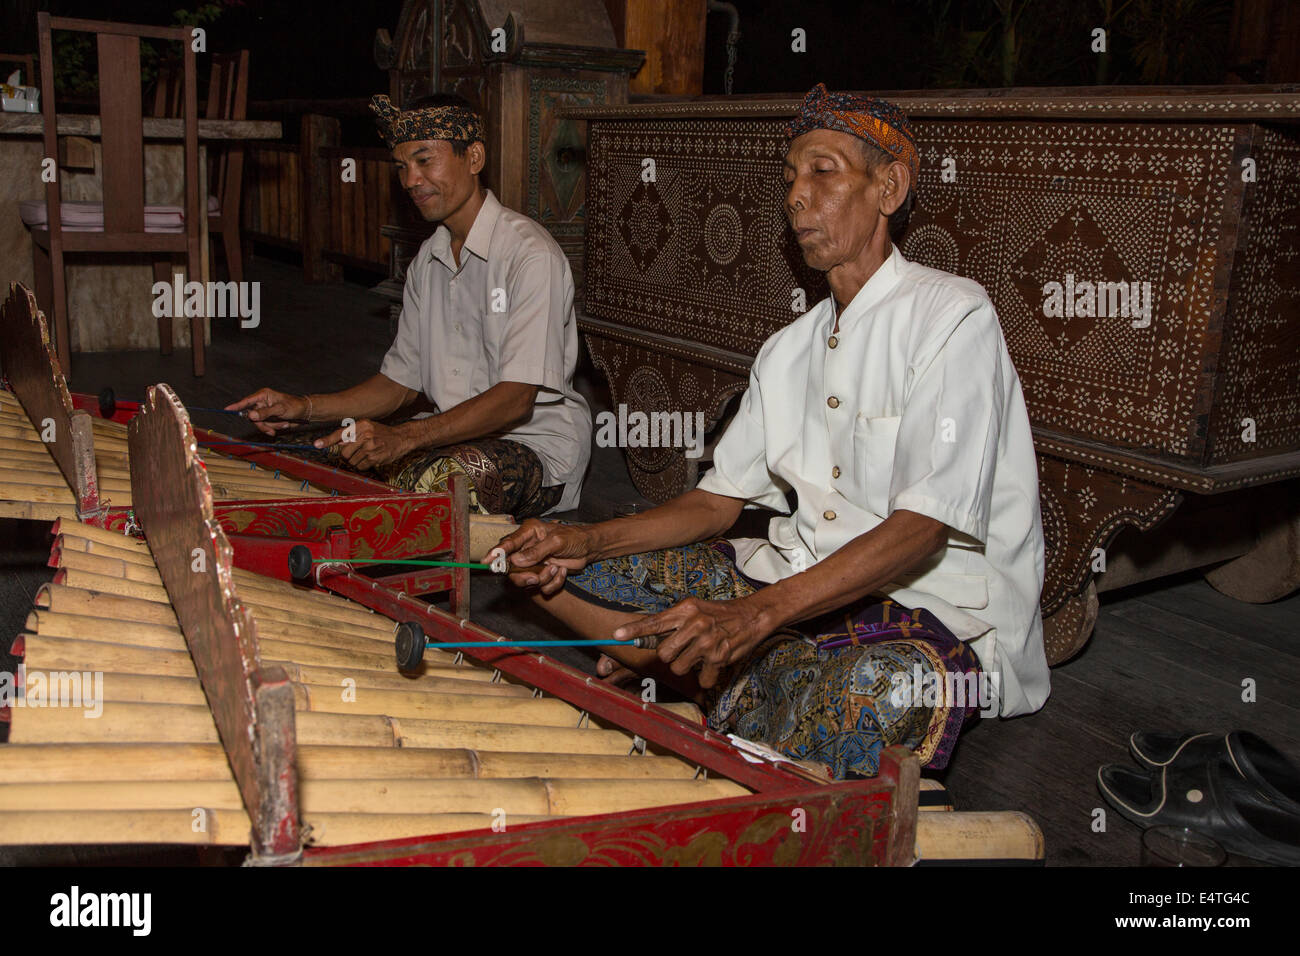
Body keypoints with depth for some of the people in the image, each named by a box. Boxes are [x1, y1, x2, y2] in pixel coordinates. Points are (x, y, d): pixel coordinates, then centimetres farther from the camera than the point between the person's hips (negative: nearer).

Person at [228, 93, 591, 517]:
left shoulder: (530, 254, -15)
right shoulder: (427, 260, 12)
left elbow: (516, 398, -23)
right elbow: (401, 382, 14)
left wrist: (403, 437, -31)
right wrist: (305, 407, -1)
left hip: (540, 448, -6)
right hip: (459, 438, 7)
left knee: (438, 477, -36)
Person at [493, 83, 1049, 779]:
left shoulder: (952, 315, -11)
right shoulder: (789, 350, 14)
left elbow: (923, 529, -23)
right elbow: (717, 502, 14)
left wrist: (754, 614, -34)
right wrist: (586, 543, -4)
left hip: (937, 605, -6)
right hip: (800, 577, 6)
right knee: (552, 570, -1)